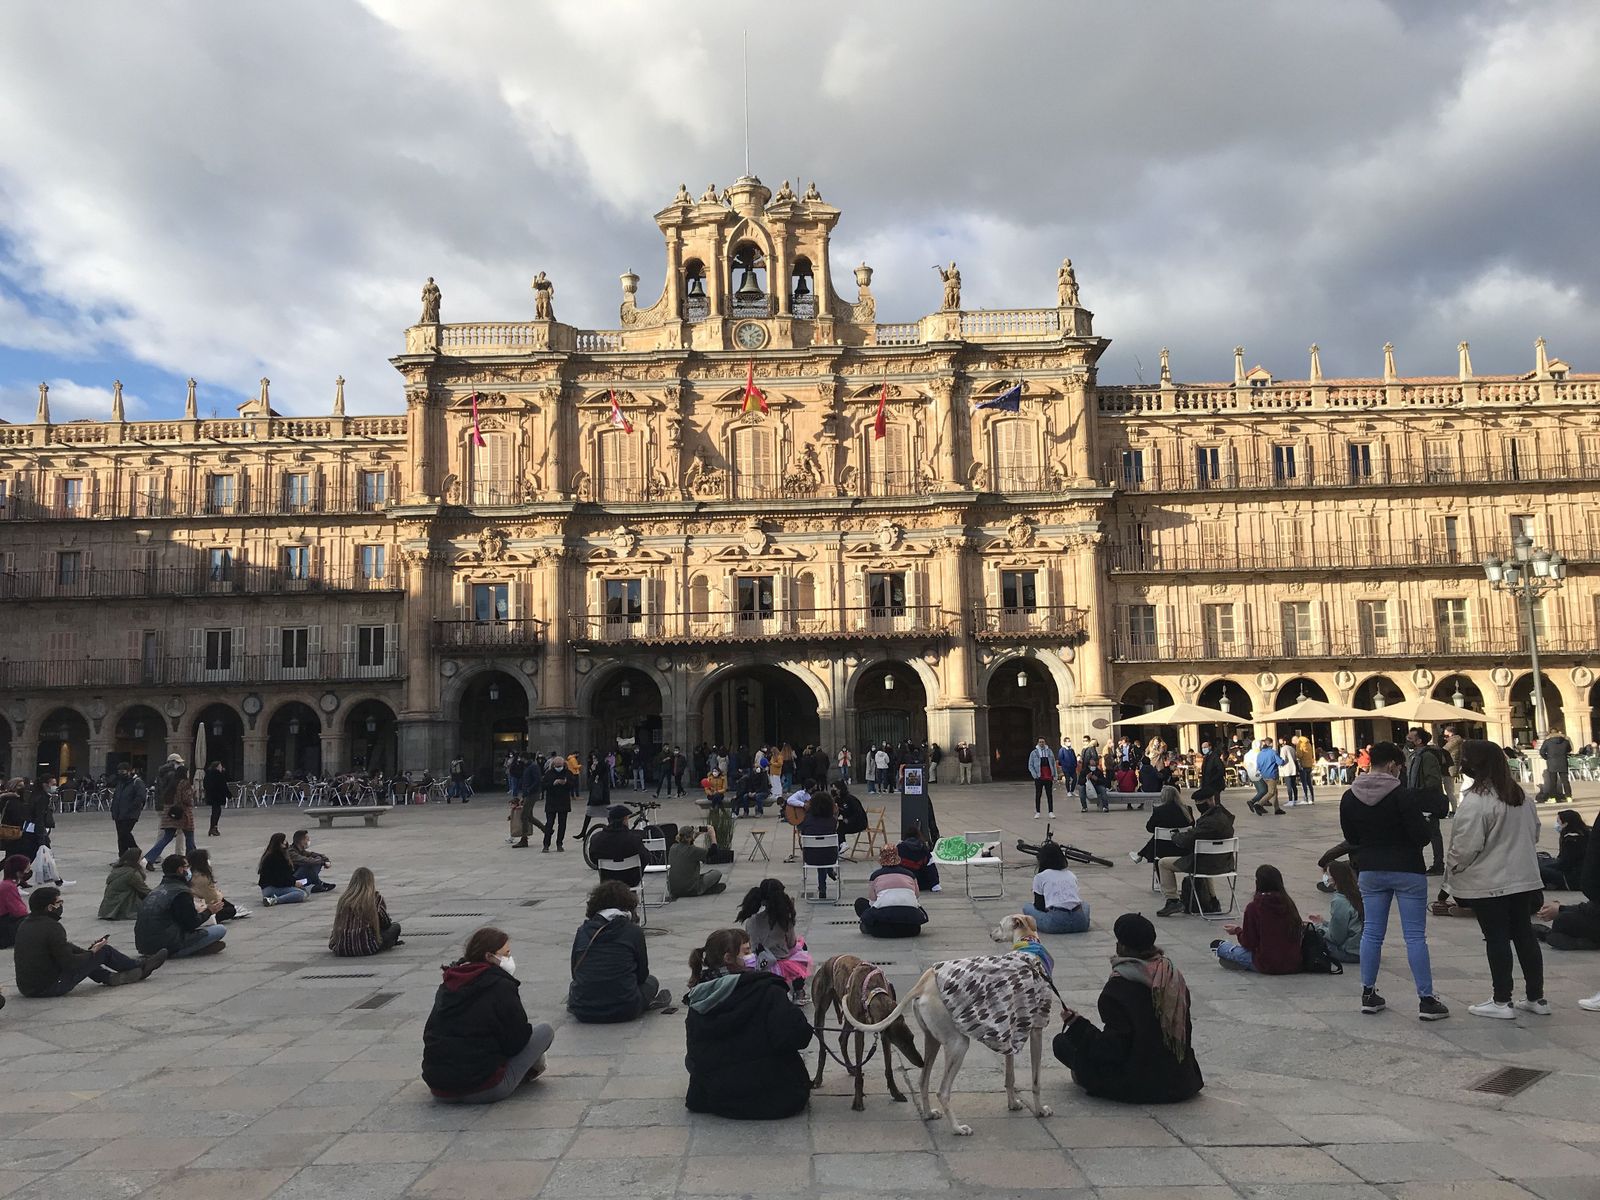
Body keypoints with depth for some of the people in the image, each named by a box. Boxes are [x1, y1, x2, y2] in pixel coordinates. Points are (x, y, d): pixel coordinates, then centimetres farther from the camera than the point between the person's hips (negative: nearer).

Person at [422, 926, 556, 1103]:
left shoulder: (447, 985, 11)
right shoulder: (501, 986, -11)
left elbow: (429, 1032, 19)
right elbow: (516, 1040, -8)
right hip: (483, 1091, -7)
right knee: (545, 1031, 4)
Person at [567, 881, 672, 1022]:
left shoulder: (582, 931, 4)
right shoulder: (634, 932, -2)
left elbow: (575, 974, 11)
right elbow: (642, 974, 5)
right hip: (624, 1011, -4)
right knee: (651, 982, 27)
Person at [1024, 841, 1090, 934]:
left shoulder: (1040, 877, 10)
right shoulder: (1071, 875, 23)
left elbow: (1039, 906, 16)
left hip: (1055, 924, -4)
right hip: (1079, 924, 4)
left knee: (1027, 907, 21)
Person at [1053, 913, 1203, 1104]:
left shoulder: (1118, 987, -24)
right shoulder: (1175, 977, -4)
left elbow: (1112, 1048, -24)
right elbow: (1186, 1030, 7)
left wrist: (1077, 1025, -12)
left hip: (1137, 1086, -7)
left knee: (1061, 1042, 3)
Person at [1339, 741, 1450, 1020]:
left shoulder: (1349, 798, 0)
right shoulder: (1402, 795, -17)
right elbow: (1421, 836, -15)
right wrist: (1423, 821, 6)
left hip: (1370, 871, 4)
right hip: (1406, 870, -4)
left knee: (1371, 933, 11)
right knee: (1415, 936, 2)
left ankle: (1369, 995, 16)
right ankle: (1426, 1000, 6)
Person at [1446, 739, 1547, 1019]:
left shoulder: (1475, 801, -20)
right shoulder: (1519, 795, 6)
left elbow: (1466, 847, -19)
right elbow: (1534, 831, 17)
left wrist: (1451, 871, -3)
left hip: (1488, 884, -7)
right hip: (1524, 879, 7)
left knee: (1496, 939, 0)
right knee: (1524, 935, 14)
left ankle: (1502, 1001, 8)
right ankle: (1537, 998, 21)